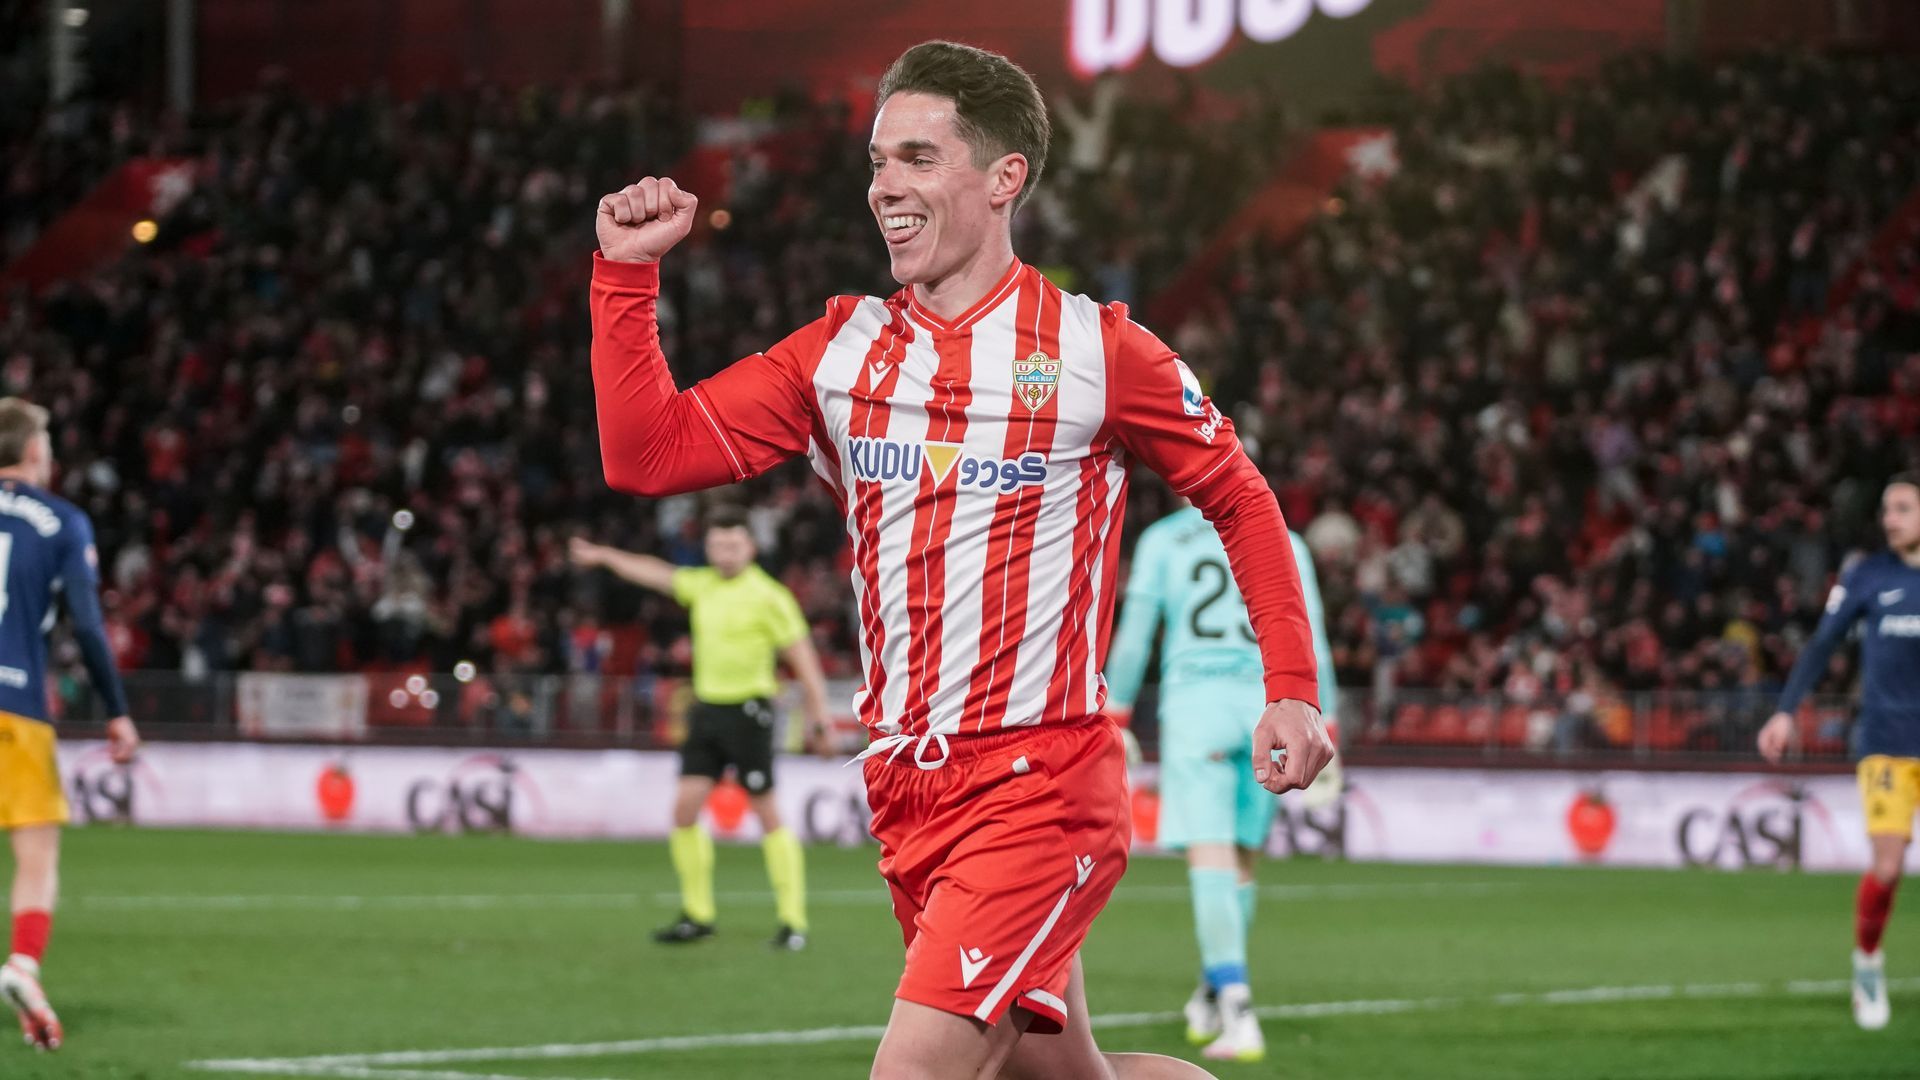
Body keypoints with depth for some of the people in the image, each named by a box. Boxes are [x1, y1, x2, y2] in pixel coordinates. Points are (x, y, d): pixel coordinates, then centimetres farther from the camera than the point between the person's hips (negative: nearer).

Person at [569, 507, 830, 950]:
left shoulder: (768, 597, -9)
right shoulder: (702, 585, 10)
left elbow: (801, 655, -11)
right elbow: (657, 574, 25)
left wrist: (817, 712, -18)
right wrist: (605, 556, 35)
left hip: (748, 710, -7)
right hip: (706, 709, 7)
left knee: (767, 813, -6)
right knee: (685, 807, 0)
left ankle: (793, 921, -1)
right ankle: (697, 915, 10)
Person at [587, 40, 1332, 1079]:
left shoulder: (1093, 349, -5)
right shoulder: (841, 349, 7)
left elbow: (1238, 497, 6)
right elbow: (645, 454, 3)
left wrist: (1291, 690, -1)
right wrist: (625, 273, -5)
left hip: (1039, 786, -6)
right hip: (904, 788, 6)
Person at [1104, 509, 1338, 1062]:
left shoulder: (1162, 539, 6)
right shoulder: (1285, 545, 11)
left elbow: (1134, 632, 2)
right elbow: (1311, 642, 7)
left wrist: (1114, 713, 8)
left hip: (1194, 705, -3)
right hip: (1268, 703, 3)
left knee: (1210, 859, -8)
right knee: (1242, 861, 15)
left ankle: (1239, 1015, -21)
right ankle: (1209, 1001, 28)